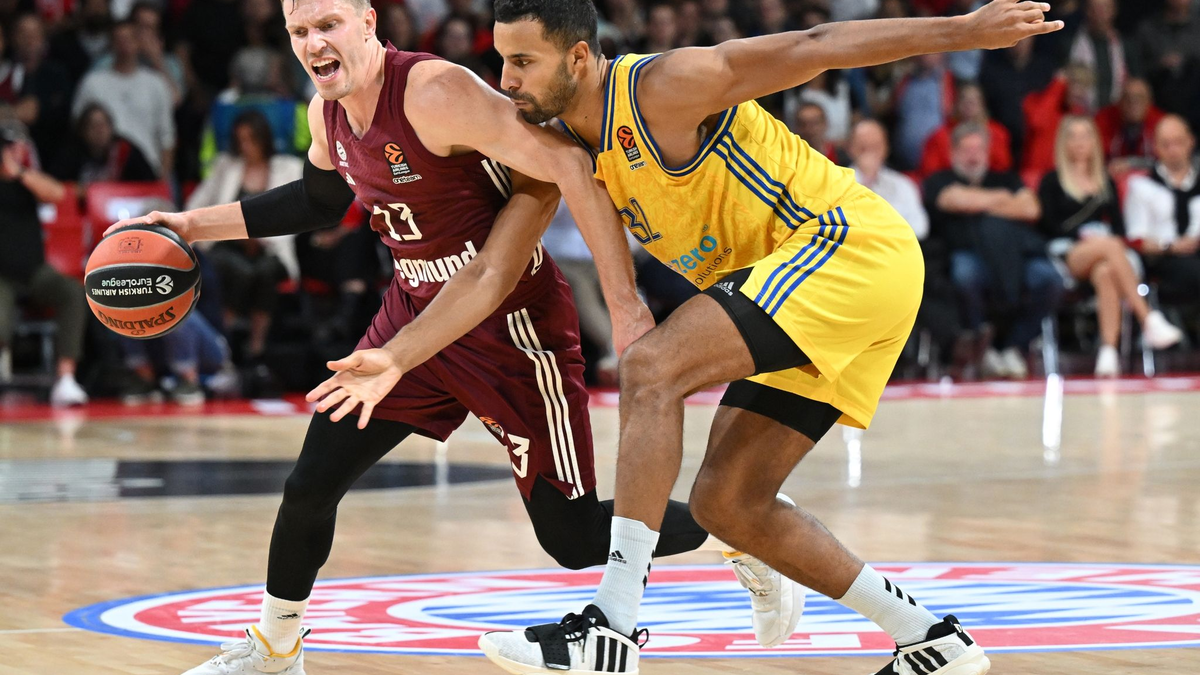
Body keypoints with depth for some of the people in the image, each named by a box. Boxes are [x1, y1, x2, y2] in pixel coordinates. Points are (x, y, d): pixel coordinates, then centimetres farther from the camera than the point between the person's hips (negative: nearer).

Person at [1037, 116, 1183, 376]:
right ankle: (1148, 320, -47)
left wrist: (1116, 239, -9)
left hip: (1105, 253, 3)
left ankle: (1109, 350, -53)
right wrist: (1083, 236, -13)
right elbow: (1048, 224, 0)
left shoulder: (1106, 182, 24)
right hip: (1067, 254, -3)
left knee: (1105, 273, -38)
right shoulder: (1052, 181, 12)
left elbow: (1118, 223, 14)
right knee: (1109, 245, -37)